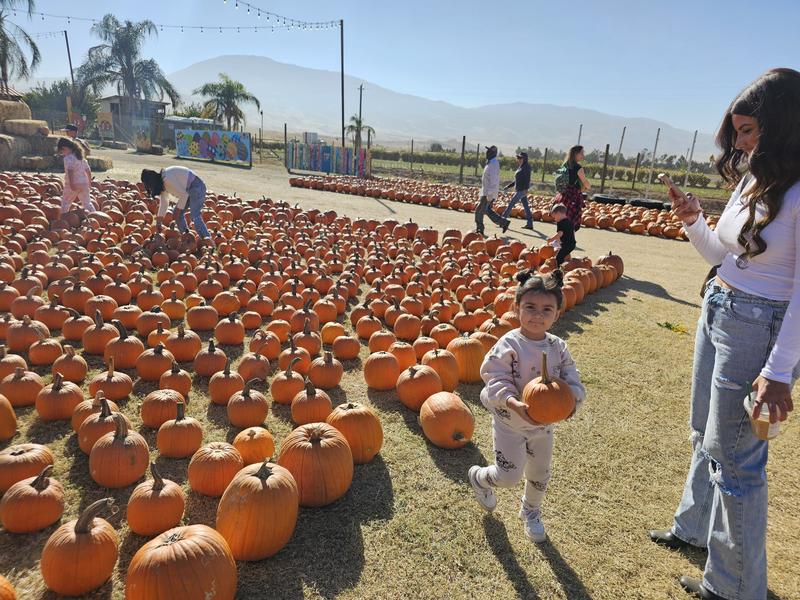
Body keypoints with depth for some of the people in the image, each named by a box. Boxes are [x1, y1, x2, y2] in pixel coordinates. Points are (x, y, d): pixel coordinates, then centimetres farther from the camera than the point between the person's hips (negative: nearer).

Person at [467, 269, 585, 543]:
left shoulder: (558, 347, -6)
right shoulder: (509, 345, -22)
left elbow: (573, 382, -4)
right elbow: (496, 381, -23)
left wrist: (571, 399, -26)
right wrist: (515, 404, -39)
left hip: (543, 423, 5)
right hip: (509, 422, -5)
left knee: (539, 474, 21)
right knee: (510, 475, -4)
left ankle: (531, 511, 51)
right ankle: (479, 477, 31)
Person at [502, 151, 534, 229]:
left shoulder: (526, 167, -9)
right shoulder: (520, 167, 18)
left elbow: (527, 178, -18)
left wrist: (526, 189, -27)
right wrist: (509, 186, 21)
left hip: (522, 190, -9)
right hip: (519, 190, 9)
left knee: (511, 203, -7)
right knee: (526, 206, 8)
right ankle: (530, 224, 10)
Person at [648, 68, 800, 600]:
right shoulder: (752, 180, 7)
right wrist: (693, 222, -3)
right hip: (716, 311, 9)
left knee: (733, 454, 3)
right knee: (705, 435, 22)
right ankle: (695, 528, 45)